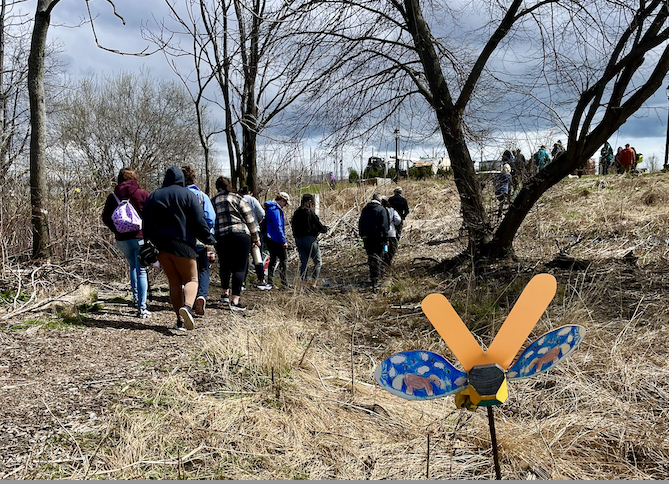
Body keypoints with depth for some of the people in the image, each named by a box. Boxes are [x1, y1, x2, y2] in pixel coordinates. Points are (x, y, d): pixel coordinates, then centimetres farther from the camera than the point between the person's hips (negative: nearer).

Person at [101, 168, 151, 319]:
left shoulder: (113, 197, 5)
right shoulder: (143, 194, -4)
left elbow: (105, 218, 8)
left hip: (121, 239, 3)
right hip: (140, 238, -3)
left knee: (133, 266, 26)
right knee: (141, 270, -1)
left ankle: (135, 297, 19)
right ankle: (142, 307, -5)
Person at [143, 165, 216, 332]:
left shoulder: (153, 197, 14)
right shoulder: (188, 195, 0)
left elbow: (147, 225, 12)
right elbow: (199, 222, -5)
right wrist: (209, 240, 6)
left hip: (160, 245, 4)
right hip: (182, 245, -4)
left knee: (174, 282, 9)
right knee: (191, 279, 5)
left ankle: (180, 320, 3)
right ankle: (187, 306, -24)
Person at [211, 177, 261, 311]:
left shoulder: (213, 201, 13)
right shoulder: (236, 198, 3)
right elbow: (249, 218, 1)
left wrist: (213, 240, 15)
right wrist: (255, 238, 8)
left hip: (221, 238, 4)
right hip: (240, 235, -4)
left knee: (225, 266, 22)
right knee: (240, 267, -3)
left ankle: (225, 293, 36)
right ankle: (235, 300, -11)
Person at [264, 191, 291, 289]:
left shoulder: (270, 207, 18)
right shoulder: (275, 209, -15)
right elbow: (278, 227, -20)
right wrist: (284, 241, -18)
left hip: (269, 238, 10)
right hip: (275, 239, -10)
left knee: (273, 259, 15)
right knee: (282, 259, -5)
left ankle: (270, 282, 16)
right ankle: (284, 284, -4)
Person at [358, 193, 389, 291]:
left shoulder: (365, 209, 10)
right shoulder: (381, 209, -7)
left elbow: (360, 223, 14)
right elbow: (384, 225, -12)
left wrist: (362, 235, 19)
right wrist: (385, 238, -6)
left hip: (366, 238, 5)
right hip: (378, 237, -5)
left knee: (371, 257, 17)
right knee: (378, 258, 0)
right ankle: (375, 282, -6)